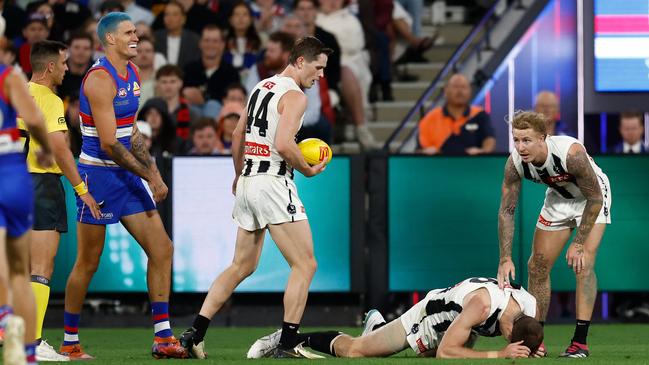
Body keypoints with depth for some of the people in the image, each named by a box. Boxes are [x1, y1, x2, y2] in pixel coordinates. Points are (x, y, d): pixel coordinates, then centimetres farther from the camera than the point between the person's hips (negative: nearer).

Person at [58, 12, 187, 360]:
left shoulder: (132, 73, 11)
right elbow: (109, 144, -21)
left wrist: (152, 170, 11)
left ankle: (163, 338, 2)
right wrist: (149, 176, -18)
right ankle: (69, 342, 12)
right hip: (98, 176, -8)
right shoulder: (100, 79, -18)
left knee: (161, 249, 1)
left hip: (127, 175, 8)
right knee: (88, 263, 0)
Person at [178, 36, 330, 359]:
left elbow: (237, 134, 25)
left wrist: (239, 175, 37)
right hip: (273, 184, -9)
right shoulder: (294, 95, -10)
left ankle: (194, 334, 13)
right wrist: (308, 170, -8)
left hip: (247, 183, 9)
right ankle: (287, 345, -8)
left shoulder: (261, 87, 16)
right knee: (305, 265, -4)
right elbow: (283, 144, -23)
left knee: (241, 266, 17)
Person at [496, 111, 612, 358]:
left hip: (592, 198, -5)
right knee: (537, 266, 3)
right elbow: (506, 210, -15)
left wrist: (578, 244, -25)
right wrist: (505, 258, -21)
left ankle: (580, 341, -18)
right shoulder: (514, 163, -26)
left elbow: (595, 198, -28)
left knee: (583, 263, -20)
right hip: (558, 197, 5)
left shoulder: (571, 152, -40)